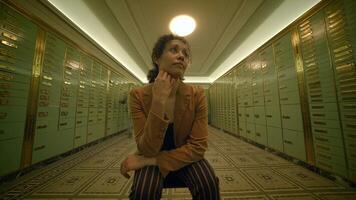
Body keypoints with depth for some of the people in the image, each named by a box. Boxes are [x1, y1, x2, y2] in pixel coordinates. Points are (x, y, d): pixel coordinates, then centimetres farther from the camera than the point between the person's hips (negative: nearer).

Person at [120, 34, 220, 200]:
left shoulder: (197, 95, -18)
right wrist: (159, 101, -34)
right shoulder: (138, 95, -18)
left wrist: (151, 161, -22)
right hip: (151, 155, 0)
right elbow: (147, 150, -22)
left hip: (186, 156, 1)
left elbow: (198, 147, -18)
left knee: (209, 185, -23)